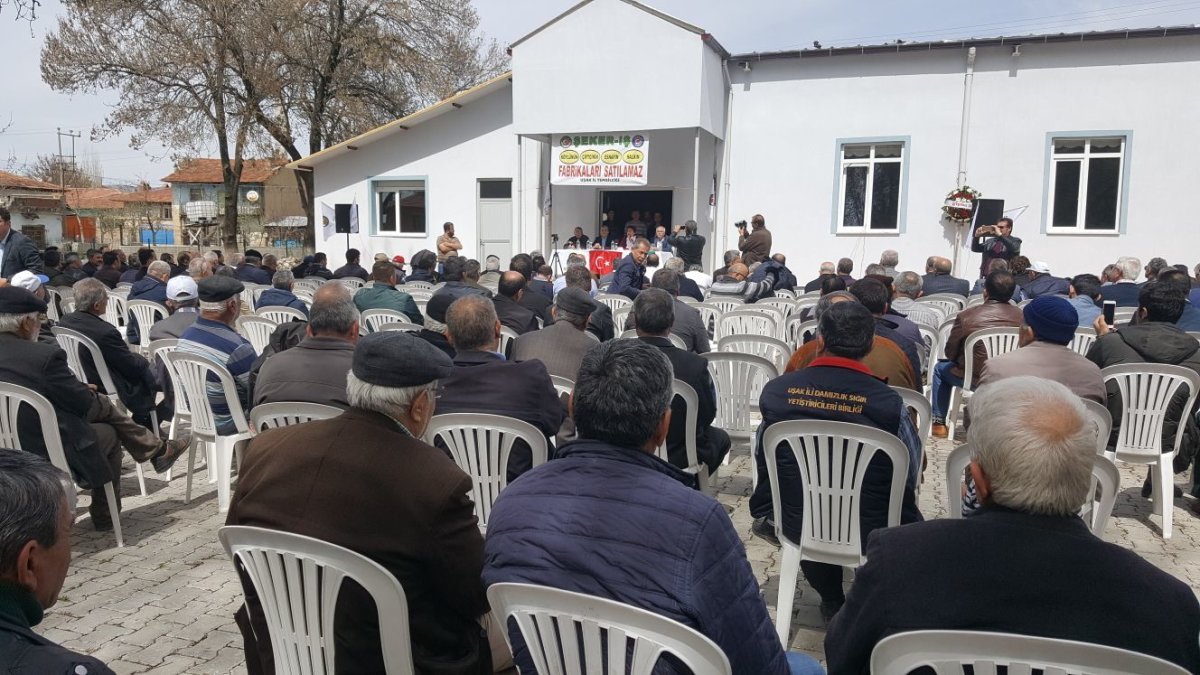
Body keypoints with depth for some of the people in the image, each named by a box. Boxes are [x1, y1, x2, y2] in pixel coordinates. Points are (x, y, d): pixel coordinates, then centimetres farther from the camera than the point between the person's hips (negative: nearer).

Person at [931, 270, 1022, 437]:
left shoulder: (966, 315, -16)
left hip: (975, 379, -3)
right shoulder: (1020, 316, -6)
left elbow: (950, 353, -4)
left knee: (941, 368, 24)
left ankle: (939, 423, 24)